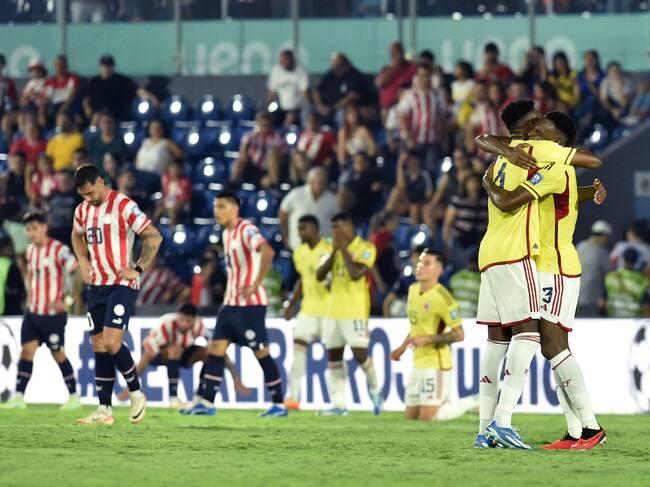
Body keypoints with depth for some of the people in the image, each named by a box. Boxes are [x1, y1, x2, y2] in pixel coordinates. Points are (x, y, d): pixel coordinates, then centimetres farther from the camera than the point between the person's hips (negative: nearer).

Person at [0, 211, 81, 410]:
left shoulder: (58, 250, -13)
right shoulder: (31, 250, 9)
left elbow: (78, 273, -15)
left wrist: (64, 299, -17)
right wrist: (30, 295, 15)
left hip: (53, 313, -6)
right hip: (33, 311, 6)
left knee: (58, 354, 0)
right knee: (26, 350, -1)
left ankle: (74, 397, 12)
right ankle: (18, 397, -2)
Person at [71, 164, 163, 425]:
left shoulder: (123, 206, -12)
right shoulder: (83, 210, 10)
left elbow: (154, 237, -10)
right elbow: (77, 236, 31)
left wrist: (138, 269, -13)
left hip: (122, 284, -7)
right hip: (96, 286, 7)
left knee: (112, 343, -18)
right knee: (99, 347, 4)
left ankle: (136, 394, 2)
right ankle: (104, 410, 6)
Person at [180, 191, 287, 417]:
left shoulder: (246, 230, -14)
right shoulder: (227, 233, 15)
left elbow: (267, 252, -31)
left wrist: (256, 284, -29)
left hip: (250, 303, -9)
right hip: (231, 303, 9)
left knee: (261, 352, -4)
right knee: (215, 348, 2)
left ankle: (279, 404, 5)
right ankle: (207, 403, 1)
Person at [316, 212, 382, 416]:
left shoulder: (365, 248, -7)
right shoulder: (336, 248, 14)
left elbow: (356, 274, -21)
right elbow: (320, 276, 7)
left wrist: (344, 249, -13)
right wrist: (334, 253, -2)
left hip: (355, 311, -7)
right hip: (334, 310, 7)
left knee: (360, 353, -11)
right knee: (333, 356, 3)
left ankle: (375, 389, 15)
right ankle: (338, 405, 5)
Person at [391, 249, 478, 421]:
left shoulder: (443, 298, -18)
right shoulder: (413, 289, 8)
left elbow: (459, 334, -18)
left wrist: (427, 339, -22)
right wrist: (403, 346, 19)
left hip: (436, 363, -8)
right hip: (418, 362, 8)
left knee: (426, 418, -11)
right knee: (410, 416, 9)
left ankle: (472, 403, 8)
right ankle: (448, 404, 29)